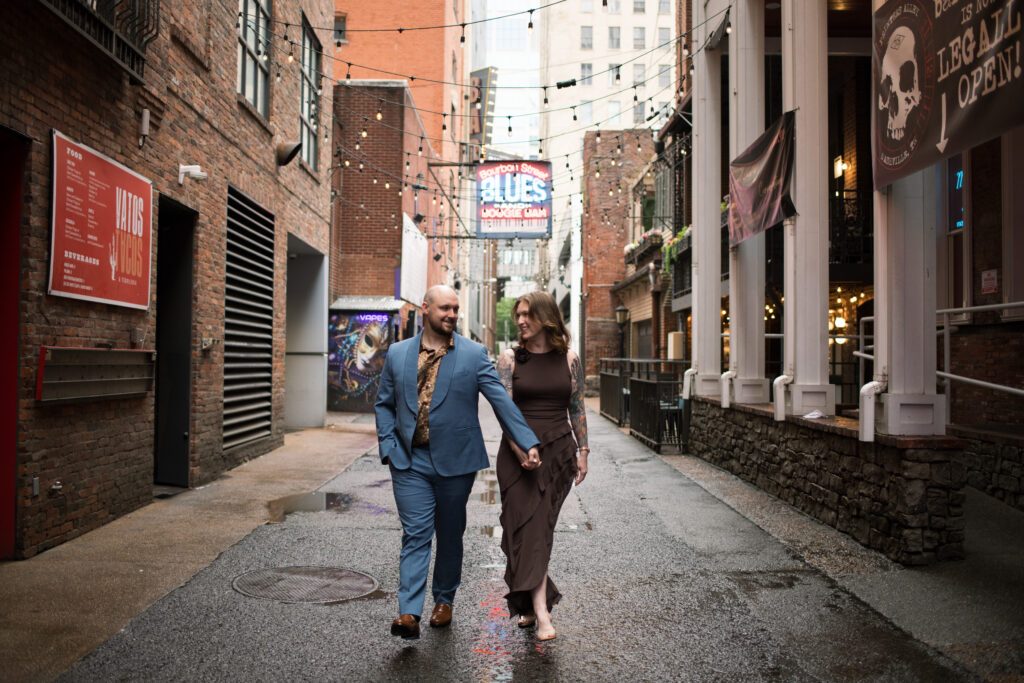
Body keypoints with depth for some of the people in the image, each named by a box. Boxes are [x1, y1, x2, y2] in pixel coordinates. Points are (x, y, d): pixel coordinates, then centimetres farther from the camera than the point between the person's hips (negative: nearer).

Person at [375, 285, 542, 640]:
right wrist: (388, 446, -1)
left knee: (450, 535, 12)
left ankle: (444, 600, 31)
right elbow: (384, 404, 12)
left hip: (455, 461, 0)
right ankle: (409, 613, -3)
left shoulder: (474, 354, -1)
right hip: (409, 462, 1)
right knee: (415, 534, -4)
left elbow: (501, 400, -5)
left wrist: (528, 443, -13)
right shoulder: (397, 354, 6)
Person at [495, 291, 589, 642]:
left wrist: (582, 450, 7)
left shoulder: (569, 358, 5)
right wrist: (520, 446, -17)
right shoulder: (510, 358, 1)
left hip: (558, 451, 1)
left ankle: (528, 603, 15)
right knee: (527, 527, -4)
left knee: (540, 528, 1)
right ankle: (541, 612, 3)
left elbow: (577, 407, 10)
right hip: (517, 452, -1)